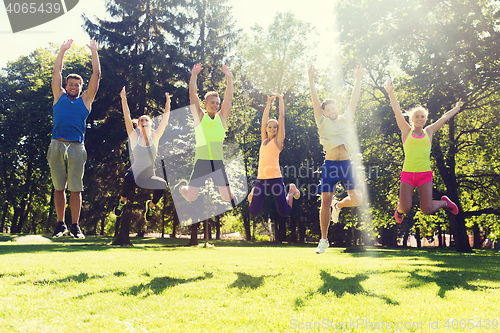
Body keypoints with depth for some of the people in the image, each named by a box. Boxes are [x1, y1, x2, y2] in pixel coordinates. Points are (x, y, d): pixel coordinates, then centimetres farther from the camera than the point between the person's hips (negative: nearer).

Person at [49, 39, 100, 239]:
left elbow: (96, 74, 12)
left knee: (75, 188, 0)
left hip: (76, 147, -1)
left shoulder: (85, 99, 14)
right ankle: (60, 224, 14)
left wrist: (94, 52, 12)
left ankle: (75, 226, 6)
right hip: (57, 146, 1)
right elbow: (56, 71, 17)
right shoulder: (59, 96, 16)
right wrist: (63, 50, 17)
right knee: (59, 187, 5)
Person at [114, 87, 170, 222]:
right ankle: (122, 201, -1)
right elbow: (127, 117, -8)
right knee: (128, 178, -36)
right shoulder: (134, 137, -1)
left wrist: (168, 102, -10)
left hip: (149, 177, 2)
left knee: (163, 185, -27)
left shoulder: (155, 137, 3)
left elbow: (165, 120, -2)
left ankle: (151, 205, 7)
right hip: (134, 174, -2)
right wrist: (124, 99, -16)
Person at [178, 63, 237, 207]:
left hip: (218, 162, 2)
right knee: (191, 197, -2)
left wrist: (229, 78, -5)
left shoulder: (222, 117, 9)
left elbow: (229, 98, 2)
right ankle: (181, 186, 33)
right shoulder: (199, 116, 5)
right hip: (201, 161, -2)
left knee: (227, 196, -2)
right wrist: (193, 76, -11)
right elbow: (193, 96, -3)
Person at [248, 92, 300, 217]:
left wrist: (280, 99, 8)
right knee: (253, 212, -1)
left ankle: (291, 191, 28)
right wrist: (269, 102, 19)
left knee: (284, 212, -1)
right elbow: (264, 118, 18)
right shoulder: (264, 140, 16)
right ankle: (254, 193, 32)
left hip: (275, 178, -3)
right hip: (261, 178, 3)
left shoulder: (278, 140, 5)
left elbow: (282, 116, 4)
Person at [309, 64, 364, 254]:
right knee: (325, 202, -6)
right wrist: (311, 81, -7)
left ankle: (338, 206, 27)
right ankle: (324, 239, 8)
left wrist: (358, 79, 8)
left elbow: (354, 99, 13)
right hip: (330, 164, -2)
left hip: (346, 164, 2)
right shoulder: (323, 122, 9)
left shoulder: (346, 119, 15)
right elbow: (315, 101, 1)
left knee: (356, 200, -9)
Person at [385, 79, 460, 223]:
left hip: (425, 174, 1)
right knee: (406, 209, -12)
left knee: (427, 210, -6)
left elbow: (444, 117, 23)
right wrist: (390, 93, -1)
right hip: (407, 174, -1)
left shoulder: (428, 132, 12)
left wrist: (457, 108, 33)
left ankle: (444, 202, 28)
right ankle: (399, 209, 26)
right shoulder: (407, 131, 7)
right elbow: (397, 111, 3)